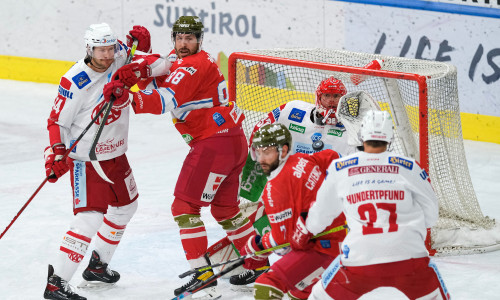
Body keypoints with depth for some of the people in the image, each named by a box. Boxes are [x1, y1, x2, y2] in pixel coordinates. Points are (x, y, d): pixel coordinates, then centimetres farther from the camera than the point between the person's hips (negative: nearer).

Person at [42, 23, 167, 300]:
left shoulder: (121, 58, -8)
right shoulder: (75, 82, -23)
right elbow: (57, 122, -16)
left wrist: (138, 38, -12)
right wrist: (57, 154, -27)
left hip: (115, 153, 8)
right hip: (84, 159, -8)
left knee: (125, 206, 22)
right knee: (90, 217, -19)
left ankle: (97, 266, 40)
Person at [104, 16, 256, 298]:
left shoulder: (195, 65, -16)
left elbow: (167, 101, -28)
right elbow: (157, 83, 9)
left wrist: (128, 97, -39)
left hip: (214, 142, -10)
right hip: (234, 140, 10)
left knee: (185, 206, -8)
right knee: (225, 207, 22)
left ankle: (204, 276, -12)